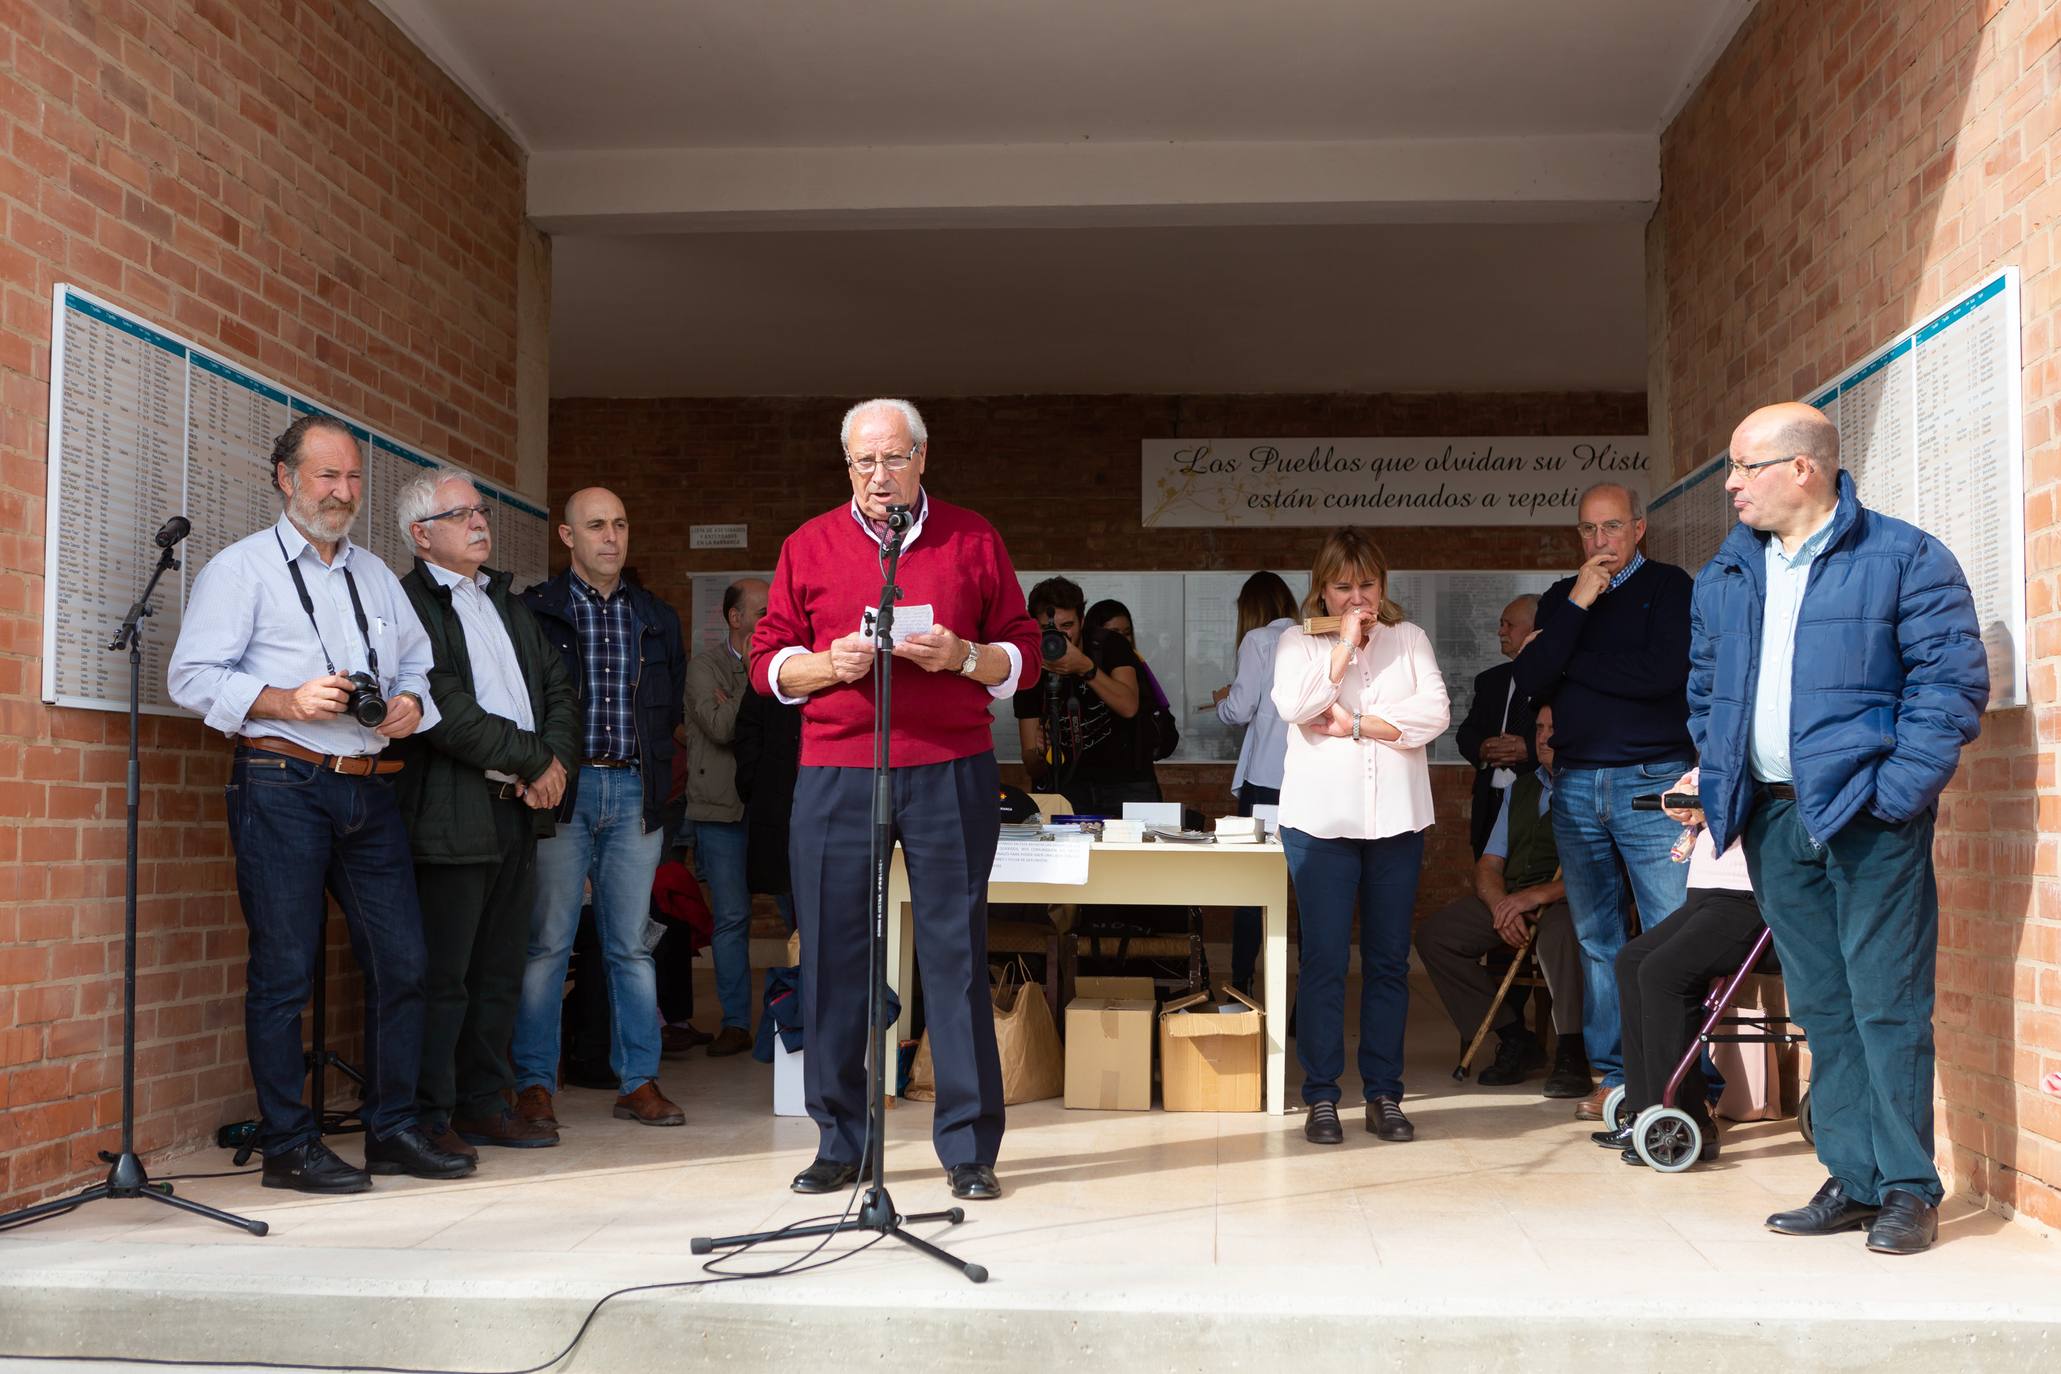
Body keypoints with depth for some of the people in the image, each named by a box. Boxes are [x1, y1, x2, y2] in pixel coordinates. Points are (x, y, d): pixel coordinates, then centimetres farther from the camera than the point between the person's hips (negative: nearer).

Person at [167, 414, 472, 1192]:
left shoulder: (376, 575, 21)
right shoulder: (242, 568, 3)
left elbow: (418, 665, 23)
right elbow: (191, 676, -5)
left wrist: (411, 704, 1)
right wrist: (285, 702, -17)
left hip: (368, 788, 6)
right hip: (282, 785, -5)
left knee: (401, 958, 3)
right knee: (284, 968, -2)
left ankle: (392, 1129, 15)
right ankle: (287, 1146, 7)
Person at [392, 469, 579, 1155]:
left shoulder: (507, 602, 20)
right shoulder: (409, 603, -6)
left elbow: (559, 686, 17)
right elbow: (447, 710, -16)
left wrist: (557, 759, -2)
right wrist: (533, 761, -10)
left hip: (520, 811, 8)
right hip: (453, 814, -8)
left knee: (500, 970, 12)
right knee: (443, 975, -3)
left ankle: (485, 1103, 20)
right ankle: (430, 1118, 6)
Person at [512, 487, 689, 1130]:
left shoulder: (656, 618, 15)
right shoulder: (534, 610, 2)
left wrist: (653, 762, 8)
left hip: (635, 793, 4)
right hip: (562, 788, -3)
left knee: (632, 945, 7)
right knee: (547, 942, -2)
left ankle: (639, 1081, 13)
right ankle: (534, 1084, 6)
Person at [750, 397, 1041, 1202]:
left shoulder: (973, 540, 10)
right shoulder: (809, 546, 11)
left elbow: (1024, 657, 9)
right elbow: (767, 663, 10)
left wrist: (963, 656, -11)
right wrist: (830, 663, -10)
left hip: (952, 771, -1)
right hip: (834, 773, 1)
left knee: (956, 952, 0)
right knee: (832, 954, 2)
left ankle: (969, 1148, 9)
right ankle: (840, 1143, 15)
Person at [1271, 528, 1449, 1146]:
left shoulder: (1409, 639, 12)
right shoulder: (1299, 642, 7)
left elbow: (1434, 714, -2)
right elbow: (1293, 706, -12)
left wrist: (1354, 724, -8)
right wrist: (1345, 644, -10)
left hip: (1397, 818, 2)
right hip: (1321, 818, -2)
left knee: (1390, 960, 6)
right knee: (1324, 959, -3)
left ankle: (1384, 1094, 13)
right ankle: (1322, 1096, 5)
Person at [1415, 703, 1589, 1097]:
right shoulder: (1520, 789, 22)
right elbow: (1488, 866, 16)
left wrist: (1540, 895, -22)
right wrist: (1502, 907, -6)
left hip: (1569, 903, -7)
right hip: (1511, 901, 7)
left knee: (1559, 931, -40)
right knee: (1433, 934, -12)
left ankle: (1570, 1055, -23)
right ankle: (1515, 1040, -4)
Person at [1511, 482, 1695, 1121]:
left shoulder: (1667, 586, 3)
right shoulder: (1560, 599, 15)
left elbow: (1662, 673, -14)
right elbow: (1529, 681, 0)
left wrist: (1565, 660, -2)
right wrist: (1577, 606, -8)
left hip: (1652, 782, -4)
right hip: (1576, 788, 4)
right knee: (1598, 941, 7)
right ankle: (1611, 1075, 14)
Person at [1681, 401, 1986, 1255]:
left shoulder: (1904, 559, -4)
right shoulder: (1725, 577, 14)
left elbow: (1953, 682, -9)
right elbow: (1706, 688, 23)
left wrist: (1893, 791, -16)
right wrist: (1716, 779, 10)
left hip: (1866, 818, -6)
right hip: (1773, 819, 6)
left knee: (1887, 1005, -3)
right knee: (1820, 1008, 10)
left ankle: (1909, 1190, 8)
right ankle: (1852, 1180, 18)